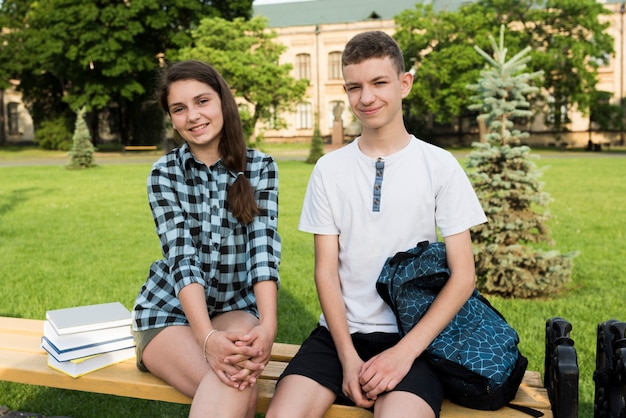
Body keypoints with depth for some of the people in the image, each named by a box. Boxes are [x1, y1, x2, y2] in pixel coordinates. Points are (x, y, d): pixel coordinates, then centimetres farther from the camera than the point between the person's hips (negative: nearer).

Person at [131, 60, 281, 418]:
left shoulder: (260, 168, -1)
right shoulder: (165, 173, -3)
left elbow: (263, 246, -13)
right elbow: (181, 254, -16)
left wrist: (268, 324, -30)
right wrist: (207, 337, -32)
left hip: (236, 306, 1)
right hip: (171, 308, -1)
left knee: (237, 380, -33)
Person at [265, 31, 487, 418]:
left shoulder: (440, 165, 0)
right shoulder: (330, 169, 6)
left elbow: (463, 275, -2)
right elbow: (326, 270, 3)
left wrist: (405, 351, -13)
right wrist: (348, 356, -9)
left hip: (413, 333, -2)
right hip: (341, 332, 2)